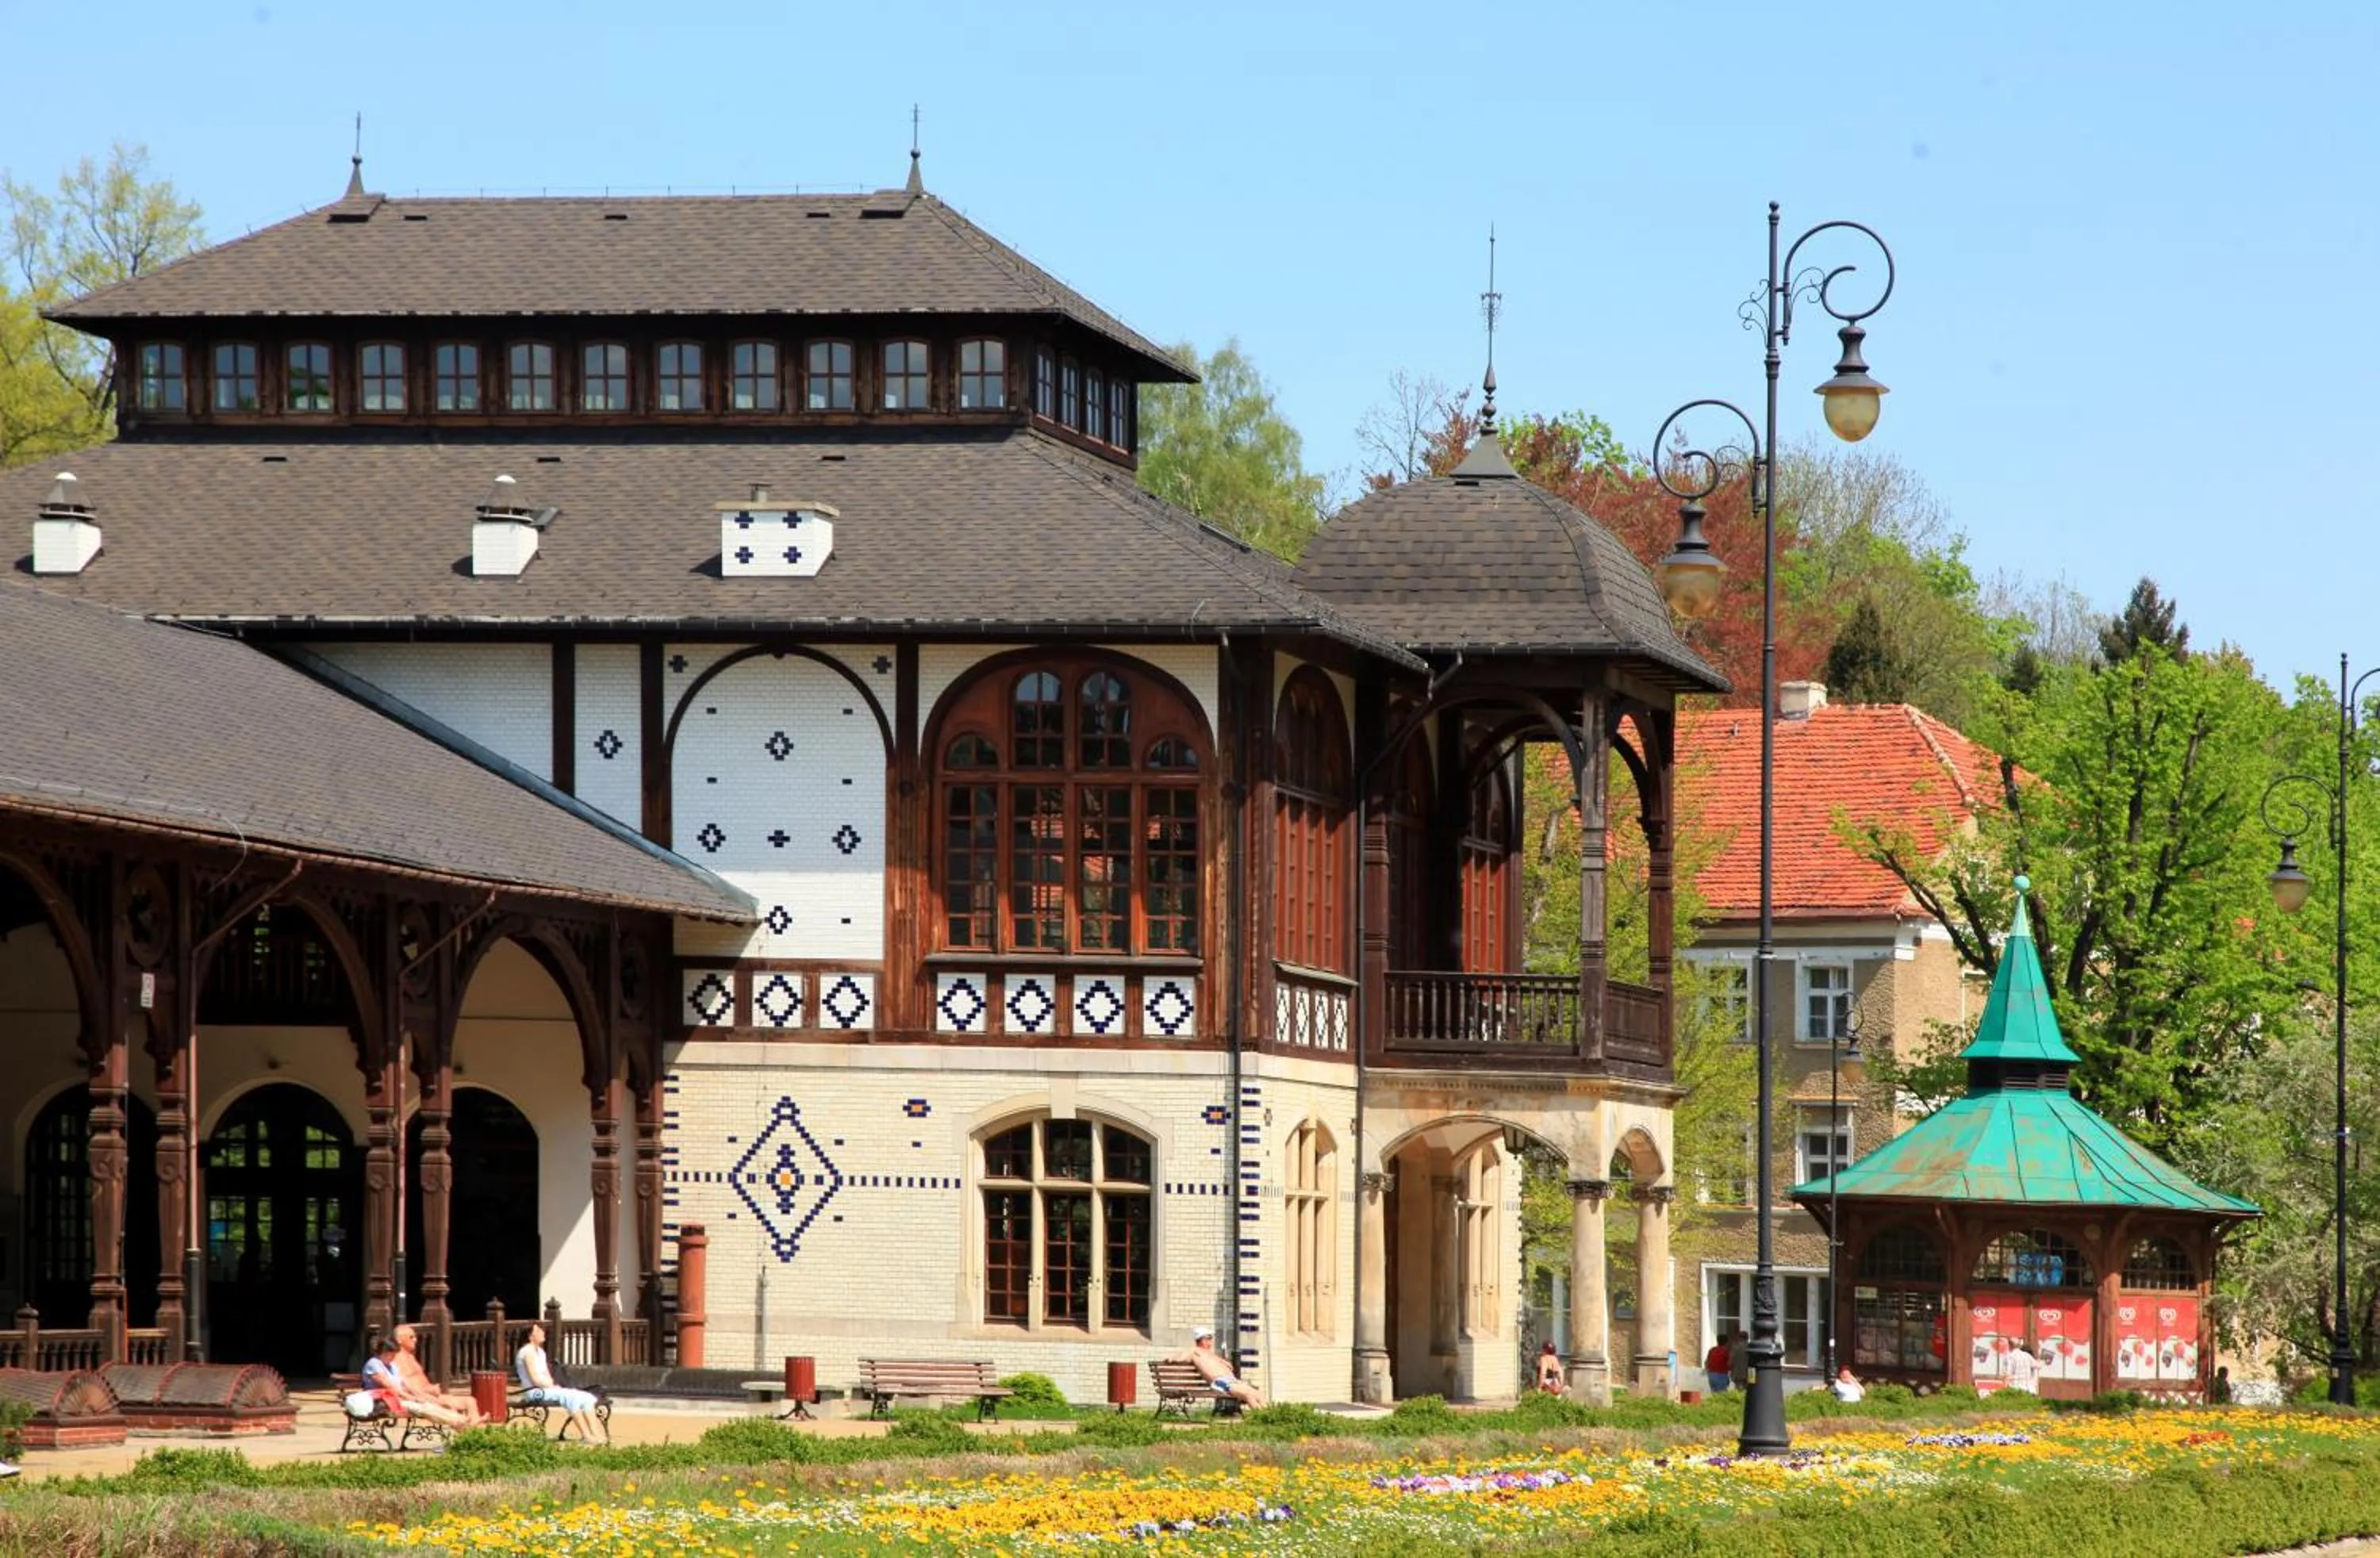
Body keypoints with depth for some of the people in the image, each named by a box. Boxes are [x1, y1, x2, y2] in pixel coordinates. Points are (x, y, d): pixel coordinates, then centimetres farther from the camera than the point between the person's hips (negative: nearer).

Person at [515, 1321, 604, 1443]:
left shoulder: (540, 1351, 20)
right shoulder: (528, 1352, -11)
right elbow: (536, 1379, -18)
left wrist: (556, 1386, 1)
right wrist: (554, 1387, -11)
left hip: (548, 1389, 10)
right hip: (536, 1393, -10)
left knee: (587, 1398, -4)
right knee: (573, 1397, -30)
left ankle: (594, 1434, -13)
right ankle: (586, 1436, -31)